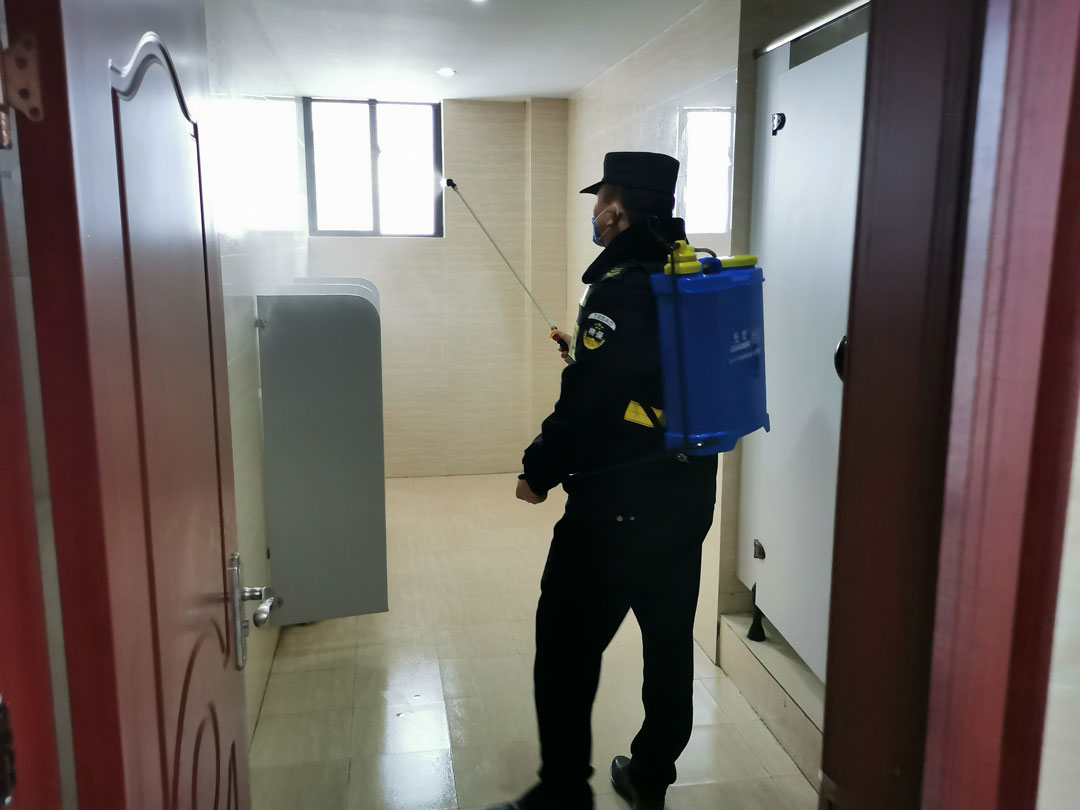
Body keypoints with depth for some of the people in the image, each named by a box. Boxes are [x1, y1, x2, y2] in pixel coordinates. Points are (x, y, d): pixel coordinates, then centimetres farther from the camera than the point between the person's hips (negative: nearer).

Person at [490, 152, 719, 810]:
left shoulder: (620, 290, -19)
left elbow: (587, 402, -20)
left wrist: (539, 472, -6)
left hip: (617, 502, -9)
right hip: (687, 492, 9)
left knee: (567, 646, 6)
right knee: (670, 638, 17)